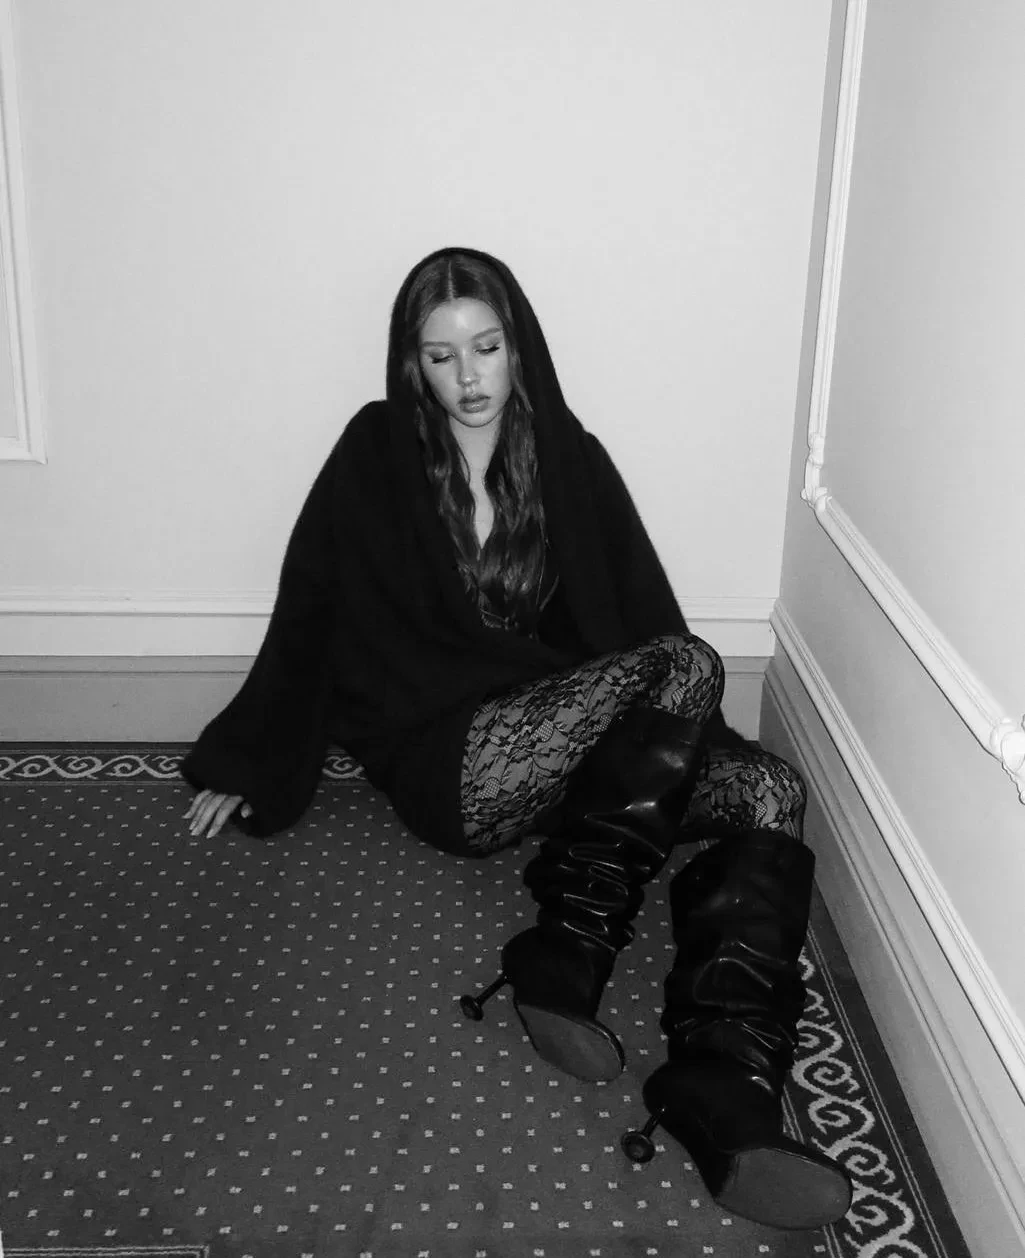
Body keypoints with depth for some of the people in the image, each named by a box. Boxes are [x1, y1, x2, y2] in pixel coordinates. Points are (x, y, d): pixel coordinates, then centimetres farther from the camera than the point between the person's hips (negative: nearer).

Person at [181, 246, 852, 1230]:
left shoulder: (568, 458, 9)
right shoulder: (376, 458, 2)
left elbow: (639, 612, 10)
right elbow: (305, 615, 6)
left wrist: (685, 744, -1)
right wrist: (243, 765, 11)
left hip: (583, 739, 5)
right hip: (446, 759, -4)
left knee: (769, 791, -22)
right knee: (687, 667, -28)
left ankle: (725, 1099, -40)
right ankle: (565, 958, -35)